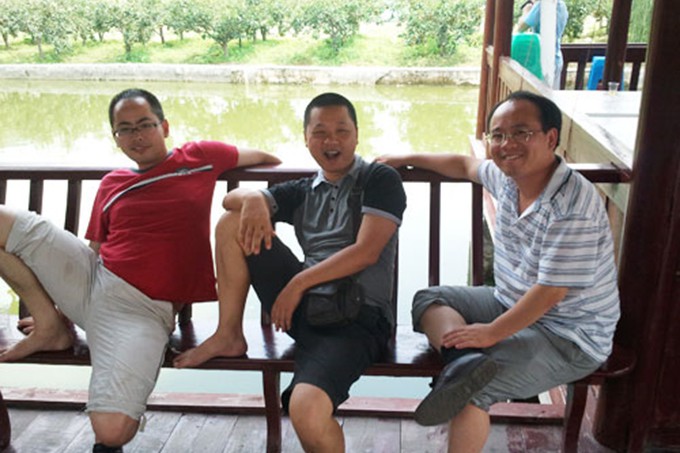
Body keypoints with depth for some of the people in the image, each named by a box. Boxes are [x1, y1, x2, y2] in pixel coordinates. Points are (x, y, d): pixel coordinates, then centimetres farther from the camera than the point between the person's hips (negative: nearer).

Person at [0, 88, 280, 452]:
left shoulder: (200, 157, 7)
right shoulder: (111, 185, 15)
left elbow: (262, 158, 23)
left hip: (143, 308, -5)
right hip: (90, 279, 5)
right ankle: (50, 325, 4)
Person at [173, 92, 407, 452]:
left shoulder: (380, 180, 3)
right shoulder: (301, 192, 19)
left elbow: (366, 252, -10)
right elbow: (231, 198, 9)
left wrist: (299, 282, -13)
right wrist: (253, 199, -16)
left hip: (358, 316, -6)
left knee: (306, 412, -33)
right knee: (233, 223, 0)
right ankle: (229, 336, 4)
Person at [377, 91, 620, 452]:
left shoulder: (573, 206, -26)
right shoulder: (507, 177, -2)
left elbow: (550, 293, -25)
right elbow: (465, 165, 20)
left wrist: (492, 333, -19)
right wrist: (406, 159, 22)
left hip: (568, 338, -9)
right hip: (512, 304, 9)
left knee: (471, 391, -27)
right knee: (428, 299, 1)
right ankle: (465, 360, -24)